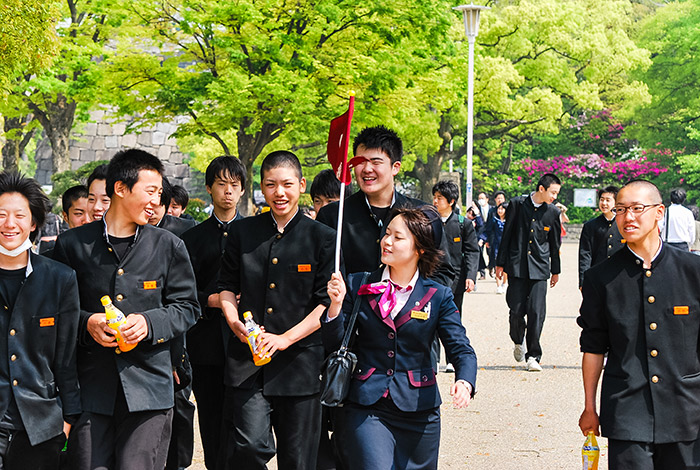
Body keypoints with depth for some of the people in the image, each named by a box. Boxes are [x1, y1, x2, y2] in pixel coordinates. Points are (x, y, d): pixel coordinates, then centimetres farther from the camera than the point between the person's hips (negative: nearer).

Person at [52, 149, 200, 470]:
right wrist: (86, 323, -9)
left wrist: (149, 322, -8)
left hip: (149, 386, 0)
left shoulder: (169, 246, 8)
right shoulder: (73, 244, 4)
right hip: (90, 386, 0)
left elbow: (187, 307, 10)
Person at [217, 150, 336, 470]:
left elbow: (327, 302, -2)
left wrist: (286, 338, -14)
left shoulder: (323, 238, 2)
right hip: (247, 361, 1)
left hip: (299, 360, -1)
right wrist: (234, 321, -6)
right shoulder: (242, 232, 8)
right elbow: (227, 286, 15)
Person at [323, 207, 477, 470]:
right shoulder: (358, 286, 4)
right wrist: (336, 304, -13)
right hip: (366, 408, -1)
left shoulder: (438, 297, 2)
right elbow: (334, 345, 4)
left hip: (418, 410, 1)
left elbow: (461, 349, -1)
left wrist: (464, 382, -22)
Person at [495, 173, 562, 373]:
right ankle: (519, 341, 28)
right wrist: (500, 264, 3)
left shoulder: (553, 212, 4)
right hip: (516, 266, -1)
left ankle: (533, 356, 3)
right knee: (517, 311, -2)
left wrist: (555, 270, 17)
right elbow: (506, 235, 4)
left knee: (537, 312, -6)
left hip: (539, 268, 1)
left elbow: (555, 244, 13)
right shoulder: (517, 204, 0)